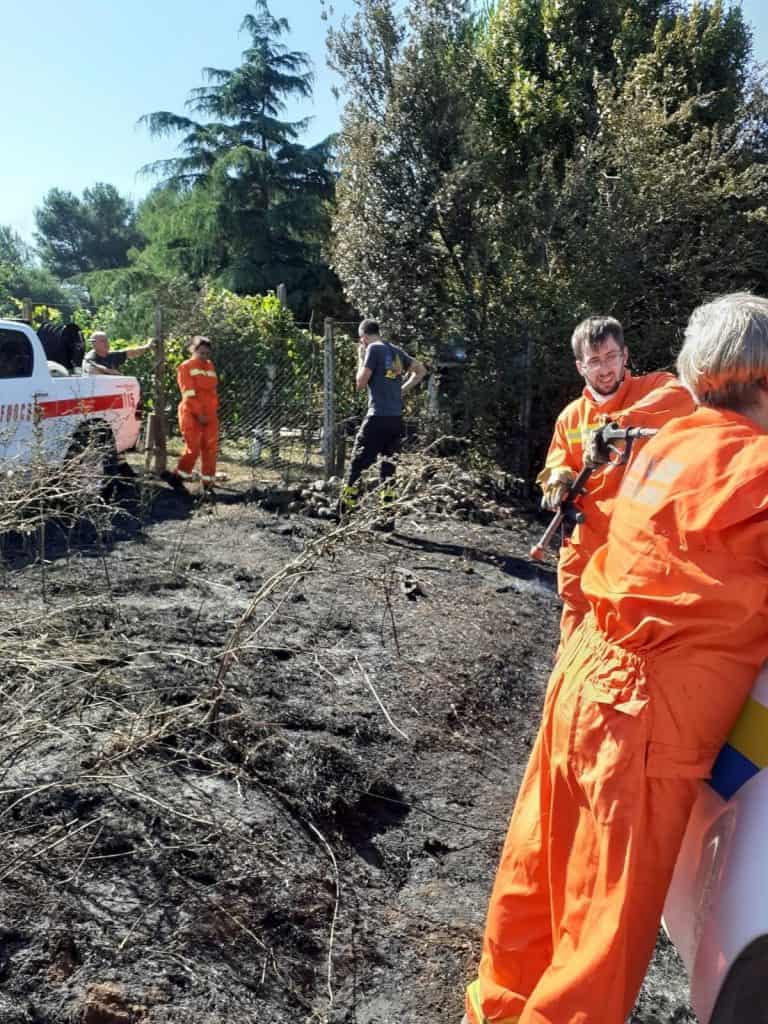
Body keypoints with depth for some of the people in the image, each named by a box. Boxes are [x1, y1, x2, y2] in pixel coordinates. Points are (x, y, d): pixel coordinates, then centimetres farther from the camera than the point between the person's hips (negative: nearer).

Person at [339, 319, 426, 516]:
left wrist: (360, 358, 6)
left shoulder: (374, 349, -5)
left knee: (358, 465, -3)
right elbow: (420, 370, 23)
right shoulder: (396, 351, 14)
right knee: (389, 466, 11)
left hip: (378, 417, -7)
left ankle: (346, 511, -4)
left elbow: (360, 384, -6)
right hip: (396, 418, 7)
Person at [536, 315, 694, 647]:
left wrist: (615, 422, -38)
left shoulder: (652, 389, -2)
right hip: (585, 546, 4)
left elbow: (681, 396, -25)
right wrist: (560, 480, -14)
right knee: (576, 640, 14)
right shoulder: (570, 417, 10)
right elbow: (555, 470, 11)